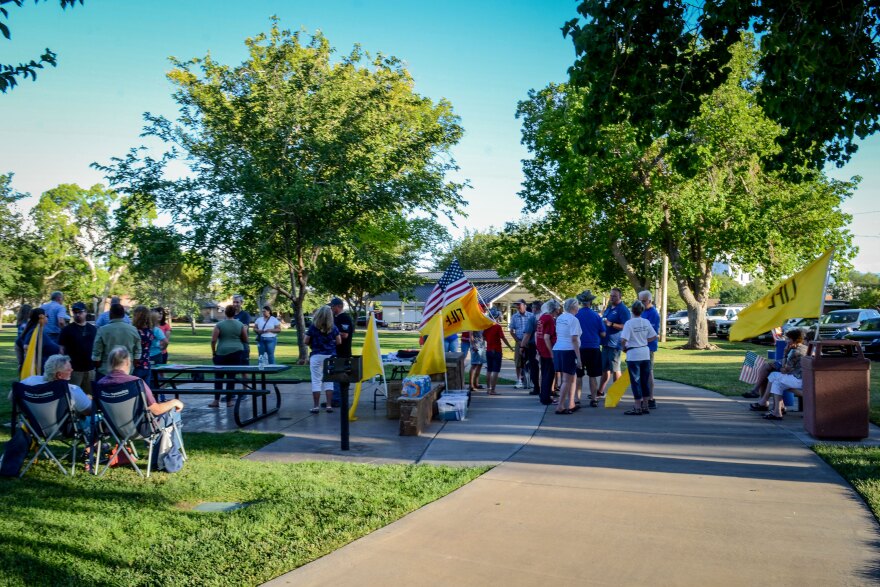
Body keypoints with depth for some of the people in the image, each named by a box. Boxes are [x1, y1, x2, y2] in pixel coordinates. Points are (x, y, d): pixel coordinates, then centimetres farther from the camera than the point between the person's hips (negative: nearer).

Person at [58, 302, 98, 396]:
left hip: (90, 368, 4)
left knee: (89, 395, 10)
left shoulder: (93, 329, 8)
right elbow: (61, 349, -3)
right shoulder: (67, 329, -2)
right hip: (74, 369, -3)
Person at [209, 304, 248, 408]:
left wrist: (213, 353, 6)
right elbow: (245, 340, 8)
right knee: (231, 376, 6)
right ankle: (229, 400, 8)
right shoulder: (240, 325, 3)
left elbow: (213, 340, -6)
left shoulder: (219, 325, -3)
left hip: (222, 353, -1)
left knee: (219, 376, 8)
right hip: (236, 353, 1)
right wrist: (245, 330, 25)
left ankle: (216, 400, 4)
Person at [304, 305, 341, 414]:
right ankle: (329, 405, 9)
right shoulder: (333, 328, -2)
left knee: (316, 381, 3)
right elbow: (339, 342, 3)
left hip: (317, 356, -2)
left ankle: (316, 406, 3)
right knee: (329, 381, 10)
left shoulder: (313, 327, -7)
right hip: (330, 356, 2)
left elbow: (306, 341, -3)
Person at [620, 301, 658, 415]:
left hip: (633, 355, -5)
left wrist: (623, 347, -2)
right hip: (645, 354, 5)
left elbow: (623, 339, -21)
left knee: (635, 381, 1)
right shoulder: (646, 322, 2)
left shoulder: (629, 323, -14)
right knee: (645, 381, 13)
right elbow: (654, 336, 5)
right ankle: (645, 406, 20)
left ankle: (637, 408, 3)